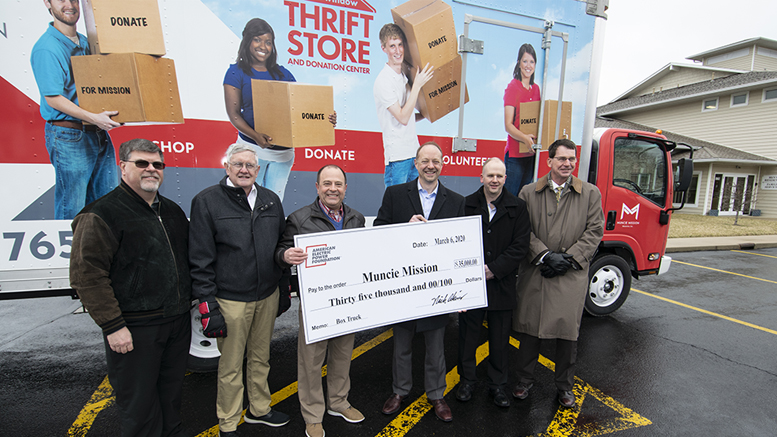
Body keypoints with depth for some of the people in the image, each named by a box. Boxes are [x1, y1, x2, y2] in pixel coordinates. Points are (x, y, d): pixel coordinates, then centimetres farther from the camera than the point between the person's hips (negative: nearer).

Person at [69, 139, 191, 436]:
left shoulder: (173, 211, 10)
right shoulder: (101, 214, -11)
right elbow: (87, 275, -15)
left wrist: (188, 303, 15)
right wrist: (112, 326, -17)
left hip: (178, 322, 6)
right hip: (134, 329, -6)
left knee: (171, 393, 21)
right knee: (139, 403, 9)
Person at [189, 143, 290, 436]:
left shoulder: (271, 200, 6)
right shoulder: (207, 201, -7)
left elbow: (283, 244, 13)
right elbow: (200, 260, -8)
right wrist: (207, 305, -11)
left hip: (268, 296, 5)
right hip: (230, 300, -4)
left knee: (261, 358, 20)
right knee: (231, 366, 10)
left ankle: (259, 409, 42)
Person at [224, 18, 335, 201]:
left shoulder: (283, 74, 13)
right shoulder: (236, 72, 4)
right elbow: (233, 113, -3)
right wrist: (255, 136, -21)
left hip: (283, 152, 3)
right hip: (252, 148, -3)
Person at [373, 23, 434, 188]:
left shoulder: (405, 76, 14)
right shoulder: (383, 82, -12)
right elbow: (403, 118, -18)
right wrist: (417, 85, -16)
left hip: (415, 152, 8)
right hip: (397, 157, -8)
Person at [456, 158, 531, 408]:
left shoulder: (517, 207, 0)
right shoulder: (466, 205, 0)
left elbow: (520, 246, -5)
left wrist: (494, 269, -13)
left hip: (502, 284, 0)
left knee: (500, 338, 13)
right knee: (468, 334, 12)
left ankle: (498, 384, 33)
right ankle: (467, 380, 33)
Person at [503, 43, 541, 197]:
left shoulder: (536, 88, 13)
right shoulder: (512, 87, -6)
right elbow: (508, 125, -13)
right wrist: (524, 138, -29)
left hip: (531, 152, 7)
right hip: (515, 152, -6)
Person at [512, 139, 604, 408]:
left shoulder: (591, 194, 5)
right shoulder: (529, 193, 4)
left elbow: (594, 231, 1)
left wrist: (569, 258, -9)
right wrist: (545, 255, -13)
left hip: (572, 275, 0)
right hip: (534, 273, 1)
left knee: (567, 331, 7)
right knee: (529, 327, 9)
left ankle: (565, 386, 29)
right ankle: (525, 379, 29)